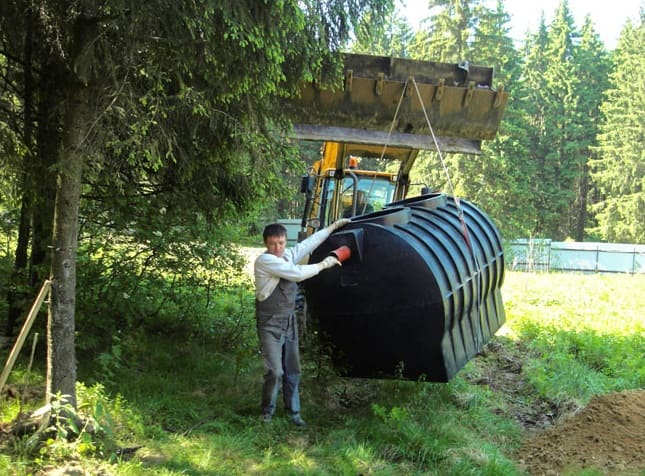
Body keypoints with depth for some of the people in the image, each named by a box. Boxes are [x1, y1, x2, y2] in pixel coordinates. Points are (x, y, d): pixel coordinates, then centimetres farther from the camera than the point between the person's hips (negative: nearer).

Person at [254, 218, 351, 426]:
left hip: (289, 322, 7)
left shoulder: (289, 255, 5)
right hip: (270, 324, -7)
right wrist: (323, 264, -9)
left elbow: (310, 242, 17)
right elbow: (298, 273, -21)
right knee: (274, 371, -9)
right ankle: (267, 412, 9)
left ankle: (293, 412, 21)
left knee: (292, 370, 11)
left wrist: (335, 225, 22)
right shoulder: (264, 261, -16)